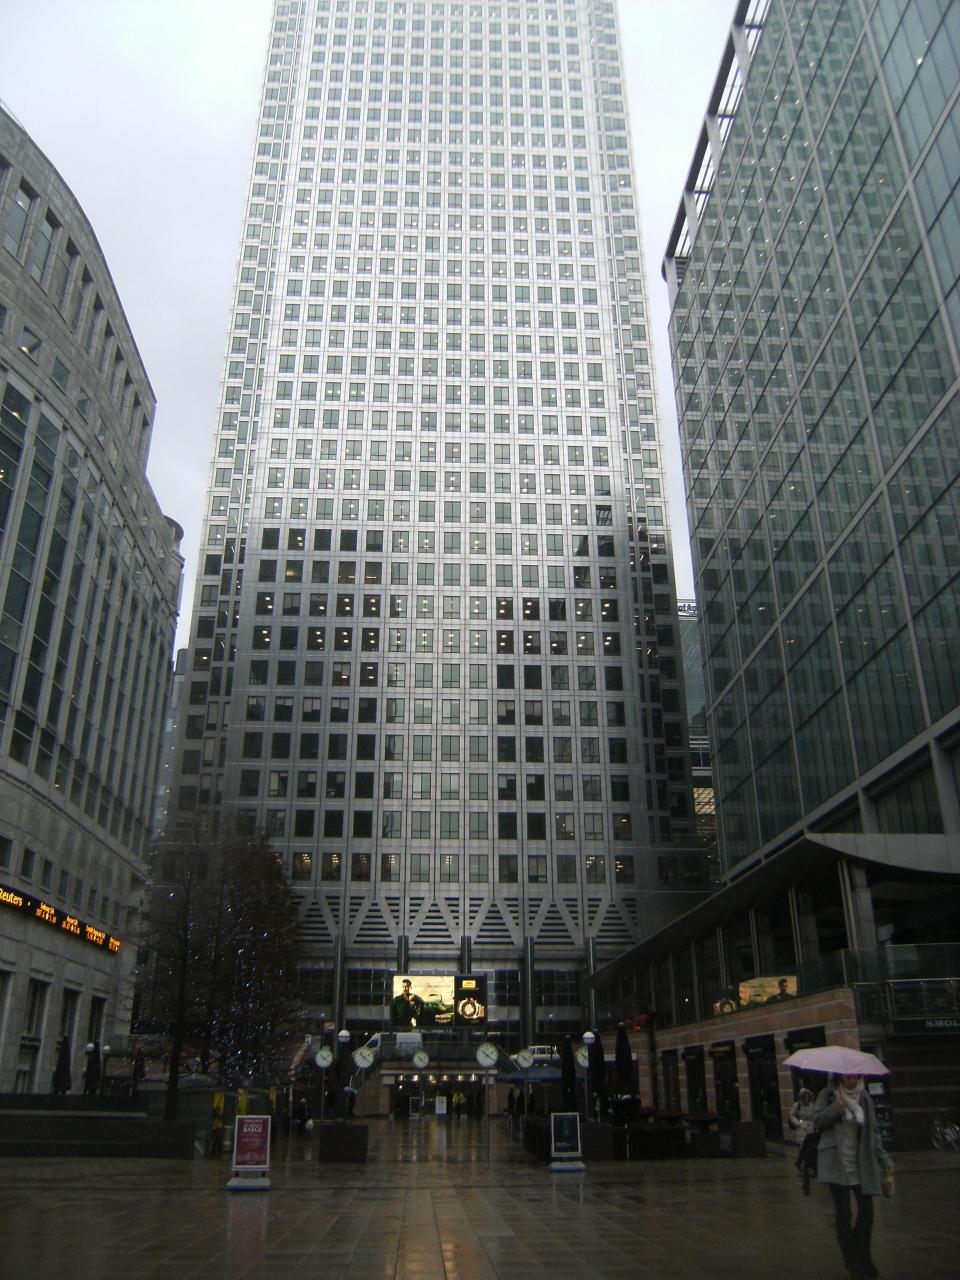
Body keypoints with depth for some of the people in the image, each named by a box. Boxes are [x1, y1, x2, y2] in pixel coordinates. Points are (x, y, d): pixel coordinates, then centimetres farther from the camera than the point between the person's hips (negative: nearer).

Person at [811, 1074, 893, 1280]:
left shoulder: (865, 1099, 6)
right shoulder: (828, 1095, -4)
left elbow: (873, 1132, 13)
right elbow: (816, 1120, -9)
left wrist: (884, 1160, 10)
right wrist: (835, 1108, -22)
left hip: (861, 1162, 4)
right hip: (836, 1161, -4)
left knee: (866, 1210, 5)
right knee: (843, 1213, 0)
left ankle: (863, 1257, 24)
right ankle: (852, 1262, 12)